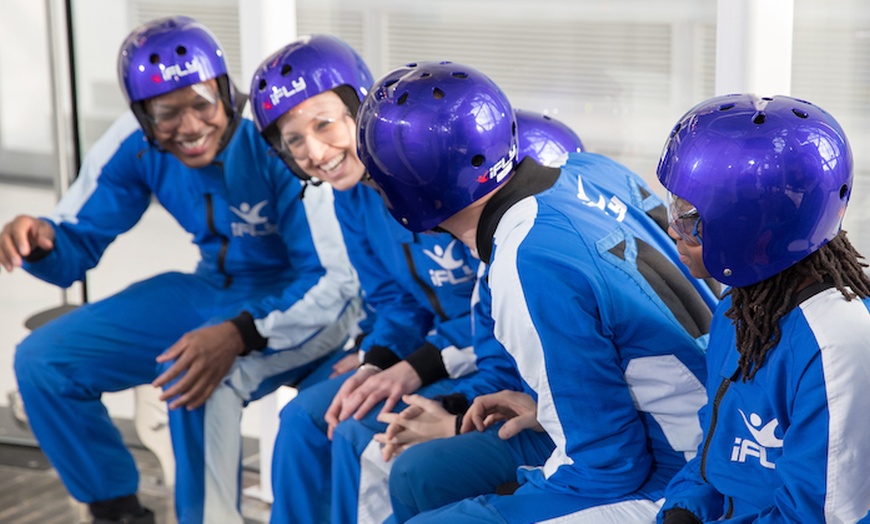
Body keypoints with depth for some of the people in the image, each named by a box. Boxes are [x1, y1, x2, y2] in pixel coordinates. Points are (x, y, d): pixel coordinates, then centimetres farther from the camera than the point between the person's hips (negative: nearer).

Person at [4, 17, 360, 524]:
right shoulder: (136, 144, -10)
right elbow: (78, 243, 0)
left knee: (203, 382, -37)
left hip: (307, 304, -6)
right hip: (214, 291, 6)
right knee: (44, 361, -3)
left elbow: (335, 281, -25)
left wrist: (238, 335, -40)